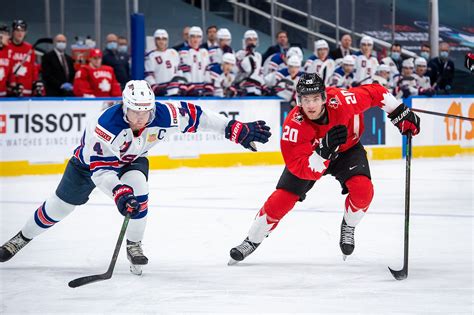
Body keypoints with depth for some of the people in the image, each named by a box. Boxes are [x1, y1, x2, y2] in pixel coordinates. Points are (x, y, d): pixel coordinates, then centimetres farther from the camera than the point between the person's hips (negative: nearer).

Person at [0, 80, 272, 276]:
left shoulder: (165, 115, -31)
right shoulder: (105, 126, -42)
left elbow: (195, 115, -20)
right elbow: (100, 168, -39)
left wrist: (236, 130, -20)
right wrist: (118, 192, -52)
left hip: (132, 160, 3)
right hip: (90, 160, -2)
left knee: (138, 188, -28)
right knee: (59, 206, 5)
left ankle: (134, 245, -6)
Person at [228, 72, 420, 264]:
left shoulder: (343, 100, -34)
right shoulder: (294, 126, -36)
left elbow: (376, 92, -16)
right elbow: (301, 168, -38)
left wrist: (401, 114, -15)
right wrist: (325, 150, -53)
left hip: (347, 150, 1)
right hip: (310, 156, -1)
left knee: (362, 190, -24)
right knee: (281, 199, -8)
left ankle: (348, 227, 7)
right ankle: (251, 241, 13)